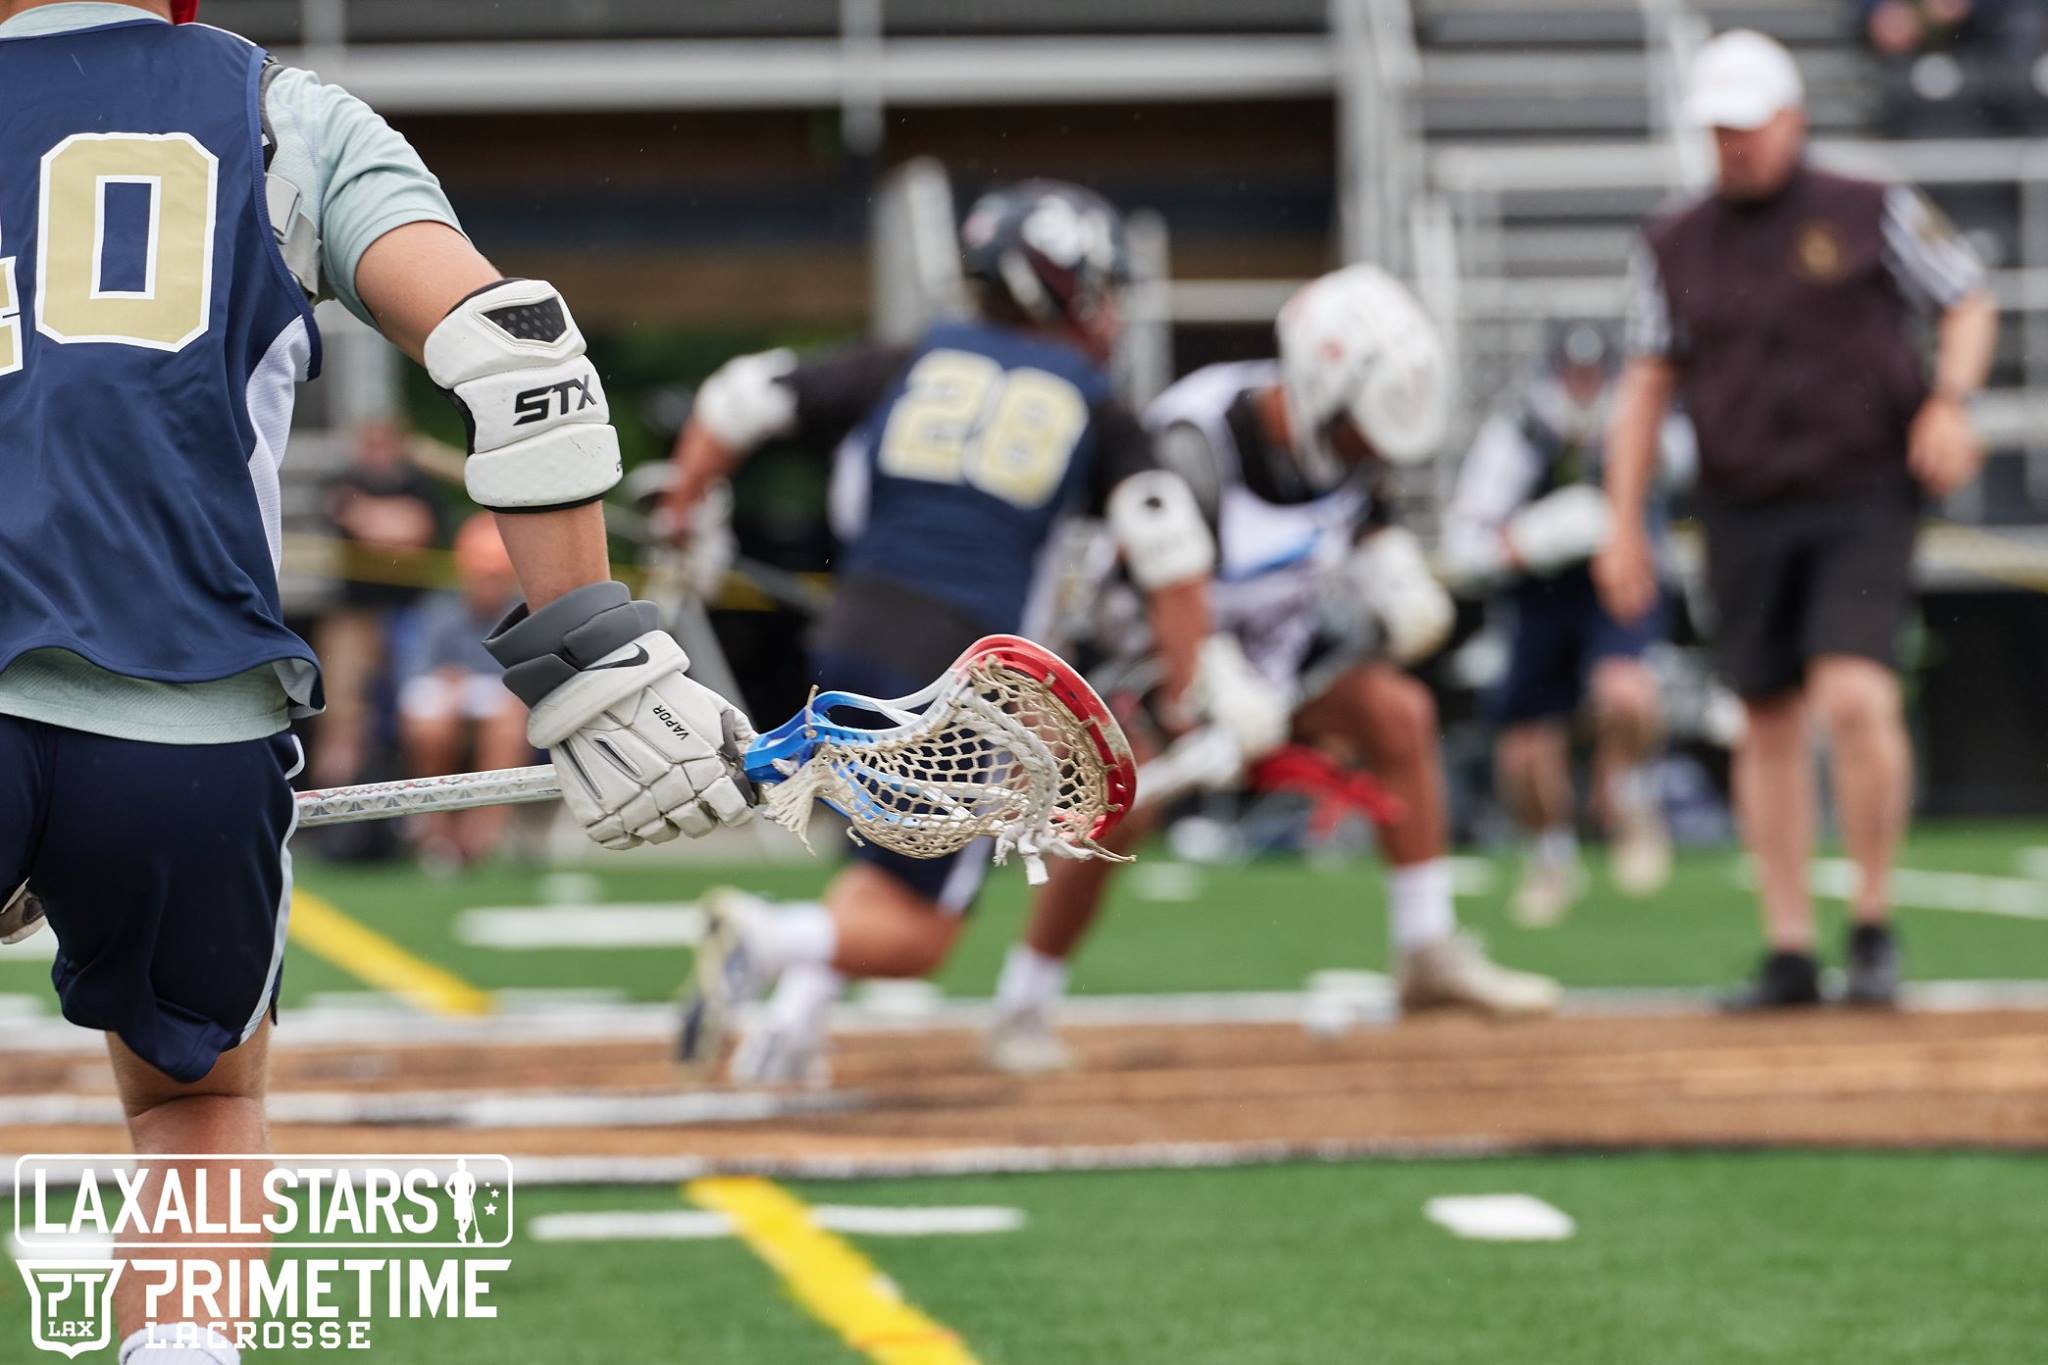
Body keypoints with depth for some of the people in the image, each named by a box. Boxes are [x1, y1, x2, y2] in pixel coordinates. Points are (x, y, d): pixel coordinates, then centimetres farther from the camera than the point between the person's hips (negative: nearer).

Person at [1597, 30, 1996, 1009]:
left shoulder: (1873, 214, 0)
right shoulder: (1673, 246, 8)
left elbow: (1969, 305, 9)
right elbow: (1646, 384, 12)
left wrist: (1950, 402, -10)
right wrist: (1624, 524, 7)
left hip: (1865, 499, -3)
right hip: (1744, 515, 4)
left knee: (1854, 697, -19)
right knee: (1768, 724, 5)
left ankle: (1874, 929, -4)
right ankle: (1789, 954, 12)